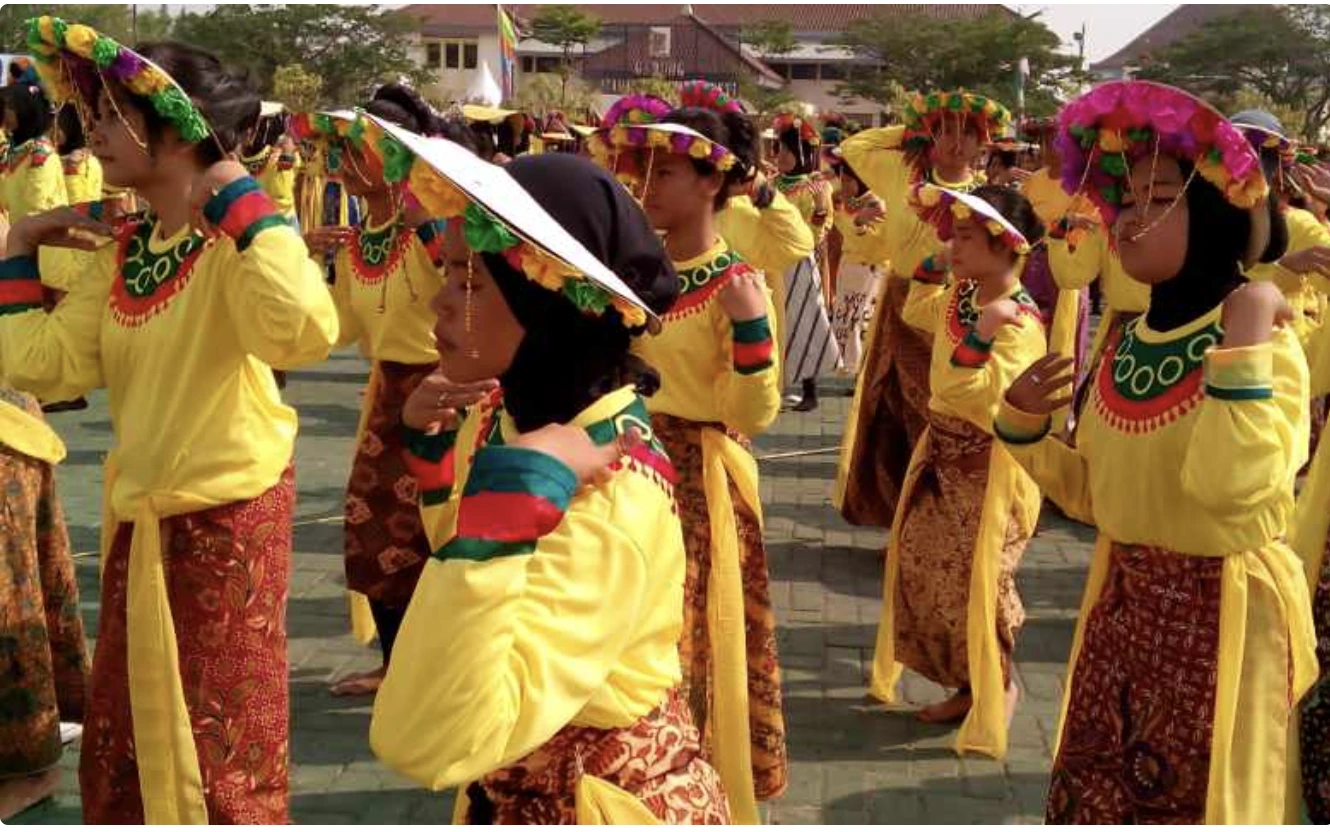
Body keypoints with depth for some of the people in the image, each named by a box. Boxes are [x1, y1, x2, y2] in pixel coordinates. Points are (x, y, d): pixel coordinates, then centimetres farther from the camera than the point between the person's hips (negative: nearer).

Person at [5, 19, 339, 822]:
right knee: (120, 737, 22)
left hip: (229, 509, -7)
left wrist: (237, 196, -30)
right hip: (139, 511, 8)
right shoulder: (117, 250, 5)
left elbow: (306, 332, -38)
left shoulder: (233, 240, -17)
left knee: (225, 740, 10)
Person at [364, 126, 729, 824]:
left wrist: (516, 490, -42)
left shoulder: (607, 499, -31)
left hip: (599, 804, -8)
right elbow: (464, 548, 16)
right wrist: (433, 444, 0)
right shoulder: (518, 413, -6)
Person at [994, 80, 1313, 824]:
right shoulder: (1128, 345, 5)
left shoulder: (1265, 346, -16)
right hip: (1122, 603, 7)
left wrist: (1242, 346, -31)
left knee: (1192, 803, 10)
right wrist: (1024, 429, -2)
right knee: (1095, 797, 17)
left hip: (1219, 615, -7)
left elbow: (1230, 485, -33)